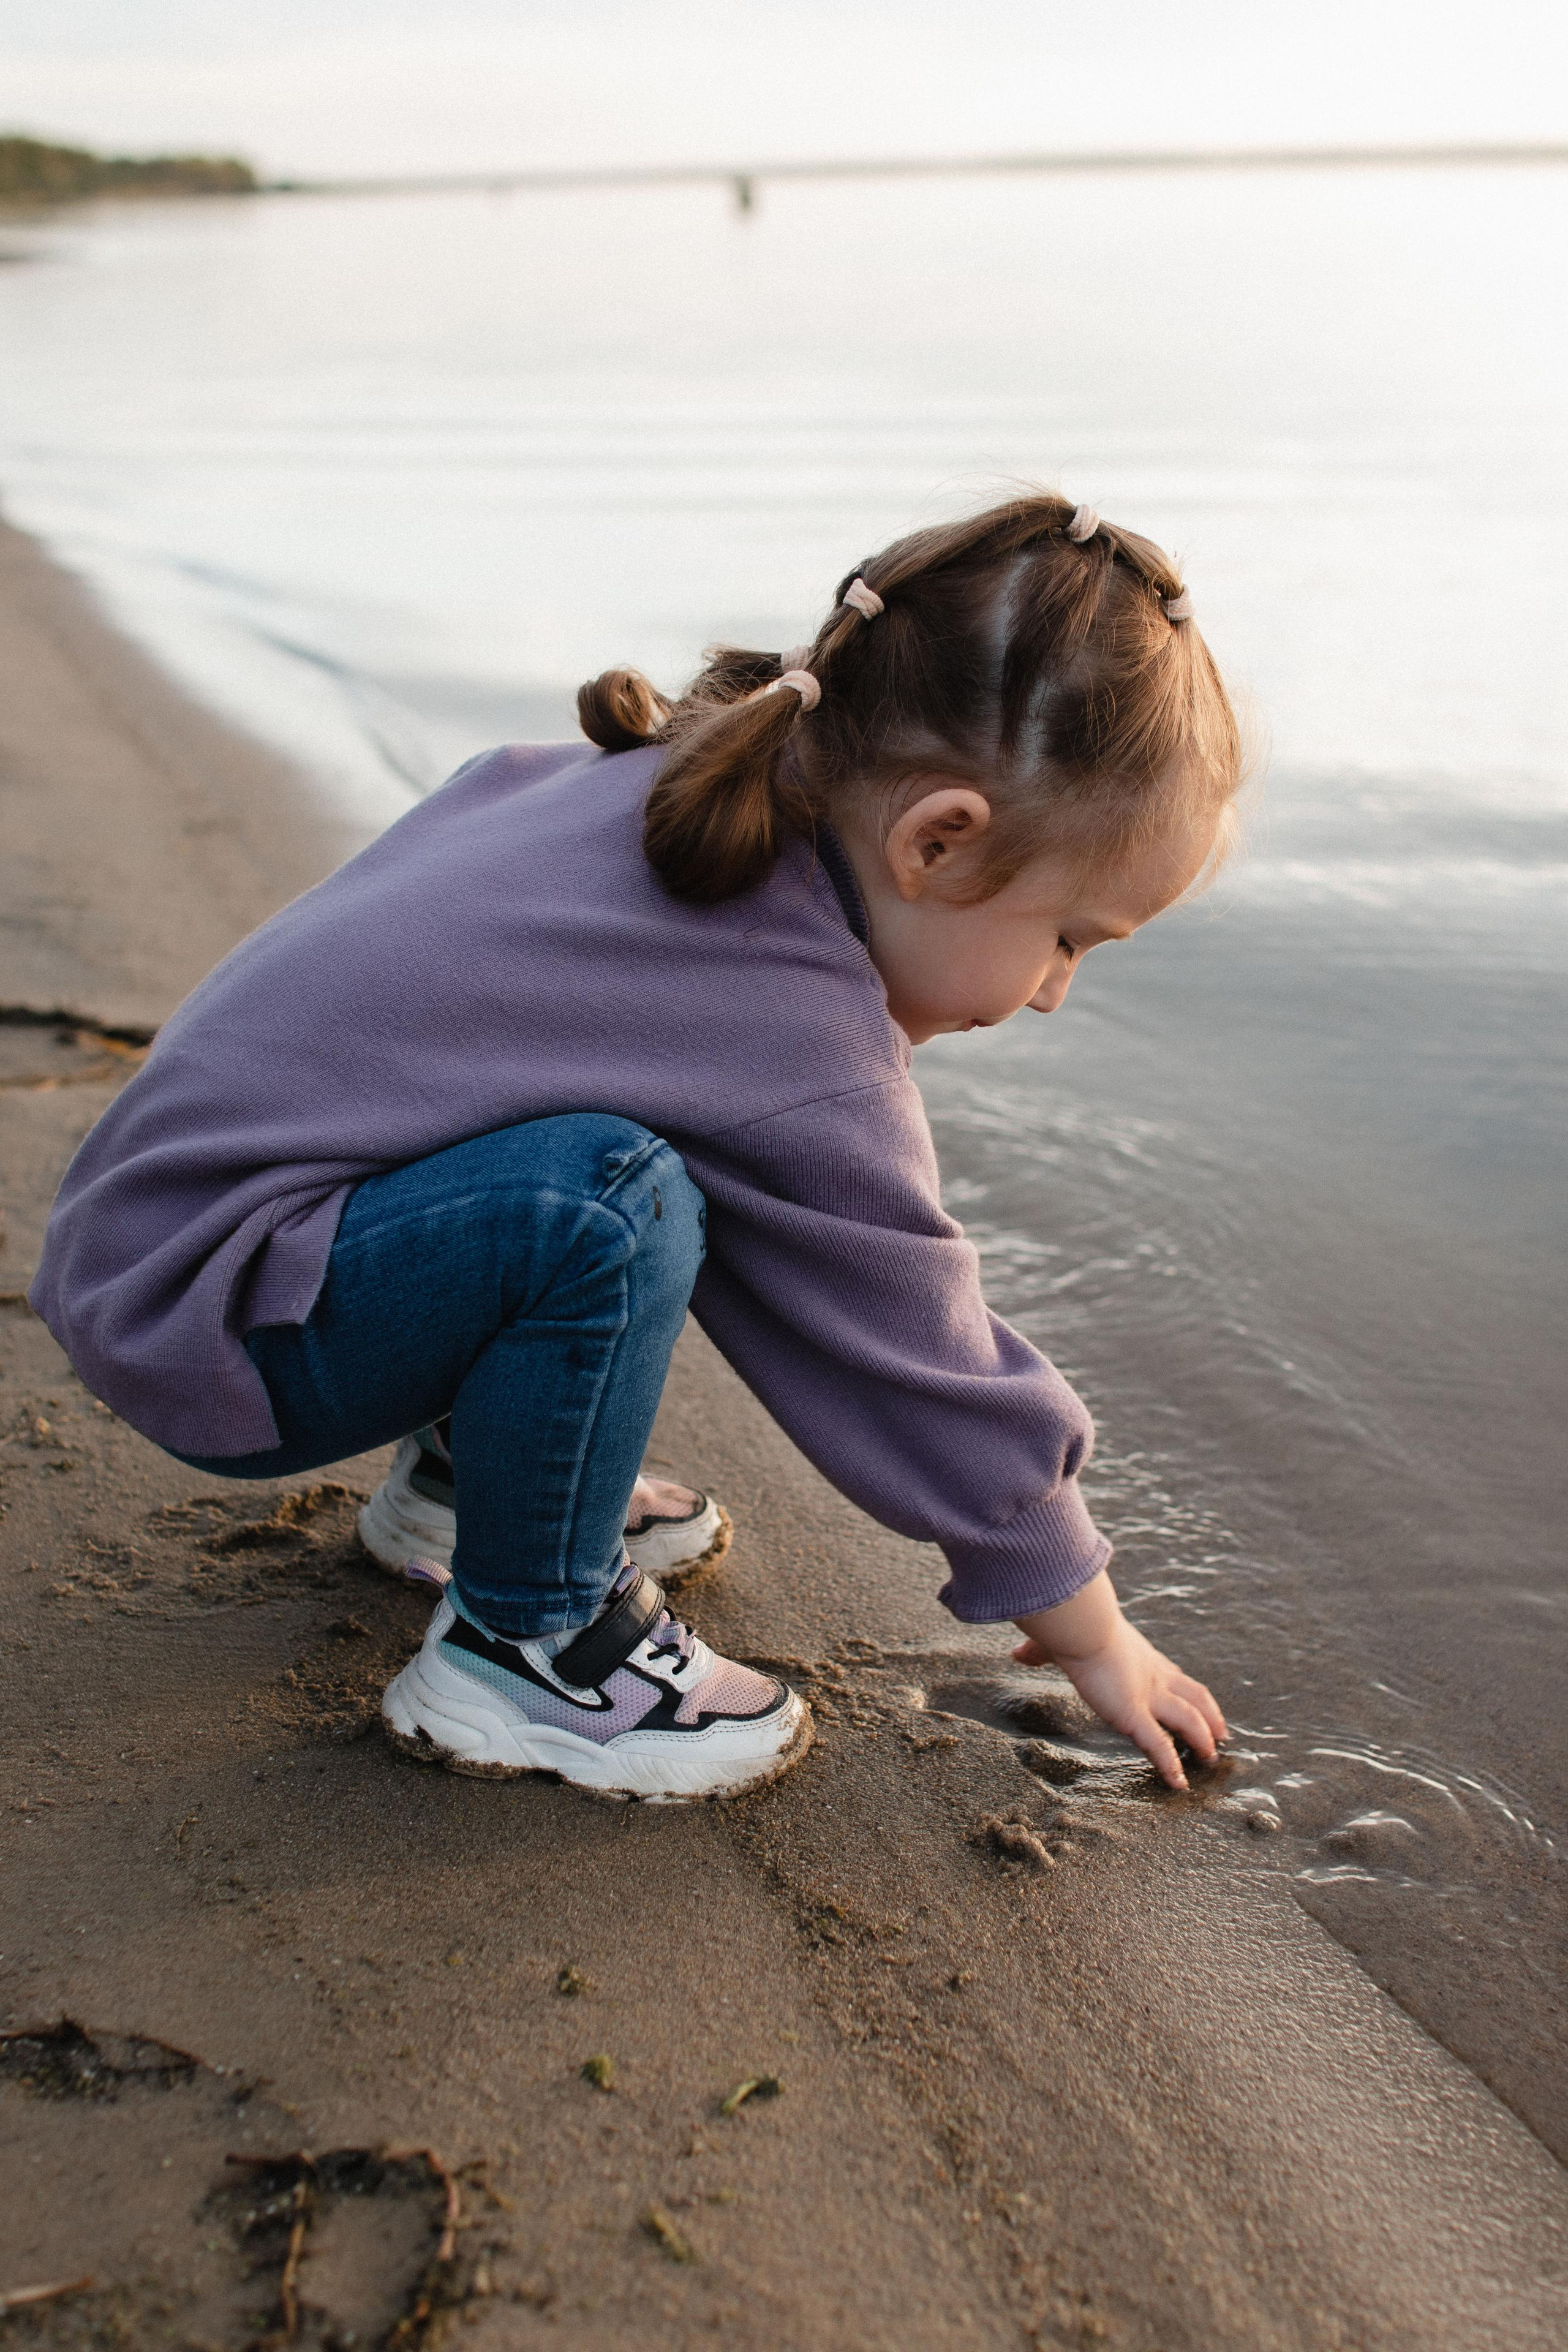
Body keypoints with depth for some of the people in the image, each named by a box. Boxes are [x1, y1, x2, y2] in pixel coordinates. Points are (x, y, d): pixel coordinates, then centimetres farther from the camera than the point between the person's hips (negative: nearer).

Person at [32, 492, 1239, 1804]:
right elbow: (923, 1369, -14)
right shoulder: (793, 1049, -26)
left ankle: (468, 1470, 23)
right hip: (200, 1332, -9)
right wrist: (1091, 1631, 1)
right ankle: (520, 1649, -9)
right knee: (605, 1205, -33)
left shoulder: (666, 780, -1)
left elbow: (499, 797, 22)